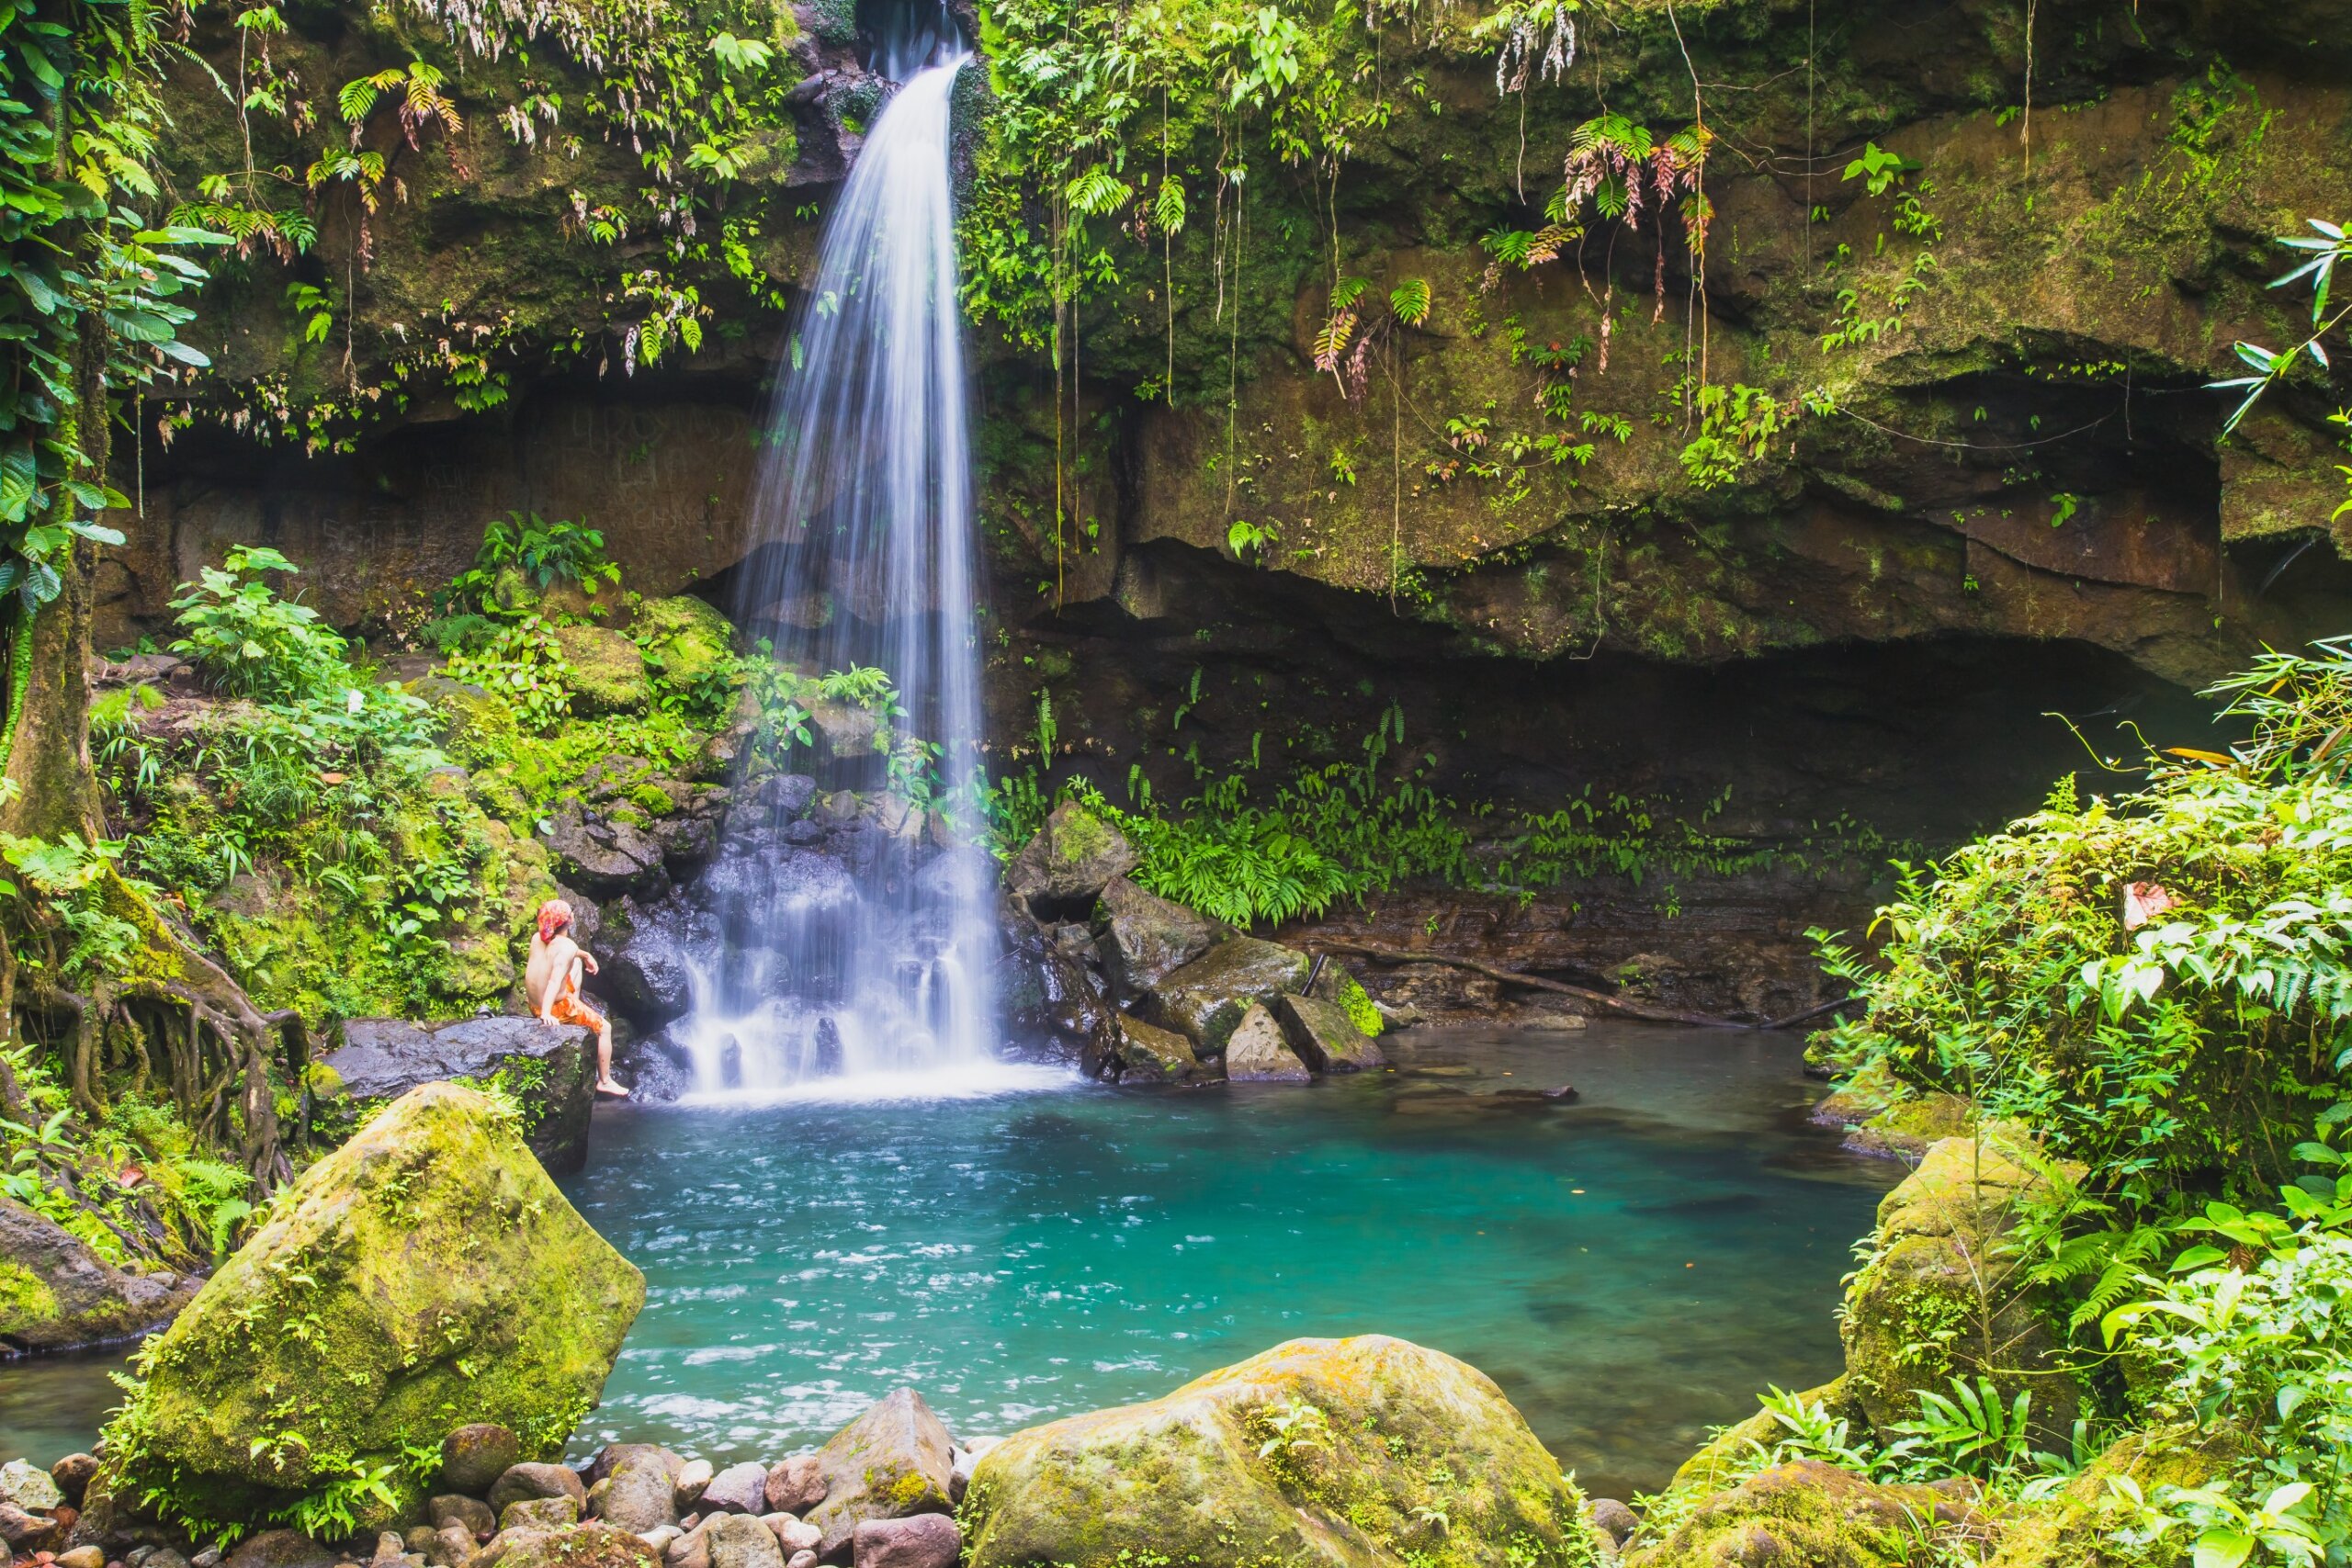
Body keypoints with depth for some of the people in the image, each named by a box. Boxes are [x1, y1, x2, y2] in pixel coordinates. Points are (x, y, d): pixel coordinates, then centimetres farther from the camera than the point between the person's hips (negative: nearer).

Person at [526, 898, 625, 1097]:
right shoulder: (567, 946, -24)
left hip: (534, 1005, 7)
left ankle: (575, 1008, 29)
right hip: (558, 1008, -7)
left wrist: (584, 954, 25)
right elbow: (555, 979, -36)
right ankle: (605, 1081, 19)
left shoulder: (537, 938, -2)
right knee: (605, 1028, 13)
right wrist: (546, 1013, -45)